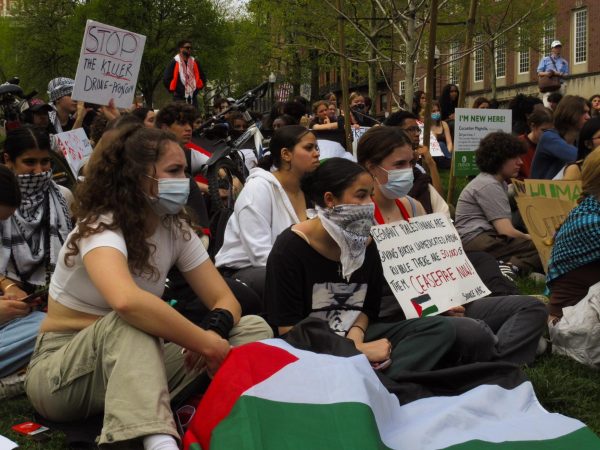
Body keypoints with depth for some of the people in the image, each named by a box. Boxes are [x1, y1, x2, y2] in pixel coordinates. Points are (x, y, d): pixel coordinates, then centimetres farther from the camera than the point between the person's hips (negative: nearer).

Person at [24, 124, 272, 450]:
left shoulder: (176, 228, -2)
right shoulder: (100, 227, -23)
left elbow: (224, 300, -3)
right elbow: (126, 301, -46)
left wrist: (214, 333, -27)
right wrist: (205, 343, -38)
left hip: (135, 365, 7)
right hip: (60, 375, -6)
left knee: (253, 329, -10)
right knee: (129, 321, -41)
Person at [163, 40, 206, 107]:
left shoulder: (194, 62, 11)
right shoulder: (175, 62, -4)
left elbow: (202, 77, 22)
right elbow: (166, 79, -4)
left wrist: (197, 89, 12)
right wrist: (173, 91, -1)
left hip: (192, 98, 5)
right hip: (179, 98, -5)